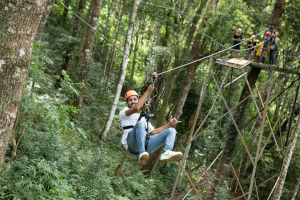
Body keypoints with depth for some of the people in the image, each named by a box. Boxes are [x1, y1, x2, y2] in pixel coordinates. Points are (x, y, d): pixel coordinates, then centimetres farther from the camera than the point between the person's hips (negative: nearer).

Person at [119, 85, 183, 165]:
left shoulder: (143, 118, 37)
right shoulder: (123, 112, 16)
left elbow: (154, 132, 33)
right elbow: (136, 108, -6)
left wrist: (169, 124, 25)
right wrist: (147, 92, -5)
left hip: (145, 144, 6)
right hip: (132, 144, -6)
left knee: (171, 130, -4)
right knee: (140, 123, -35)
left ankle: (167, 153, -36)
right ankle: (142, 154, -52)